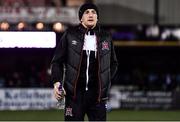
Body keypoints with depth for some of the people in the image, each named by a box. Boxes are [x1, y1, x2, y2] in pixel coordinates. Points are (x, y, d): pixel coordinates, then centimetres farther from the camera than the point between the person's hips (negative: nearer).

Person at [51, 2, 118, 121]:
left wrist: (106, 81, 8)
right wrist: (57, 82, -9)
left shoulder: (106, 37, 9)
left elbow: (113, 63, 21)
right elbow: (57, 61, 5)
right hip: (75, 92, -2)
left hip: (98, 93, 2)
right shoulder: (70, 35, 3)